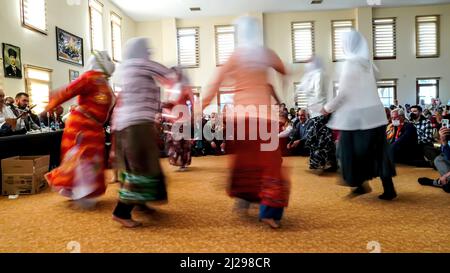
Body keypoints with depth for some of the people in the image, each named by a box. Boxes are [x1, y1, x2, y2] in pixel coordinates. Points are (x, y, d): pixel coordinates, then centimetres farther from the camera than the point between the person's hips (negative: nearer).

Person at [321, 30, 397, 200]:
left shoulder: (350, 63, -13)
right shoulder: (367, 62, 11)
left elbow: (344, 93, -13)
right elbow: (363, 90, 13)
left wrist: (328, 108, 0)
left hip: (357, 115, -7)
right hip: (374, 113, 8)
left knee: (351, 152, 9)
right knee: (378, 153, 11)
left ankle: (361, 185, 17)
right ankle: (389, 189, 13)